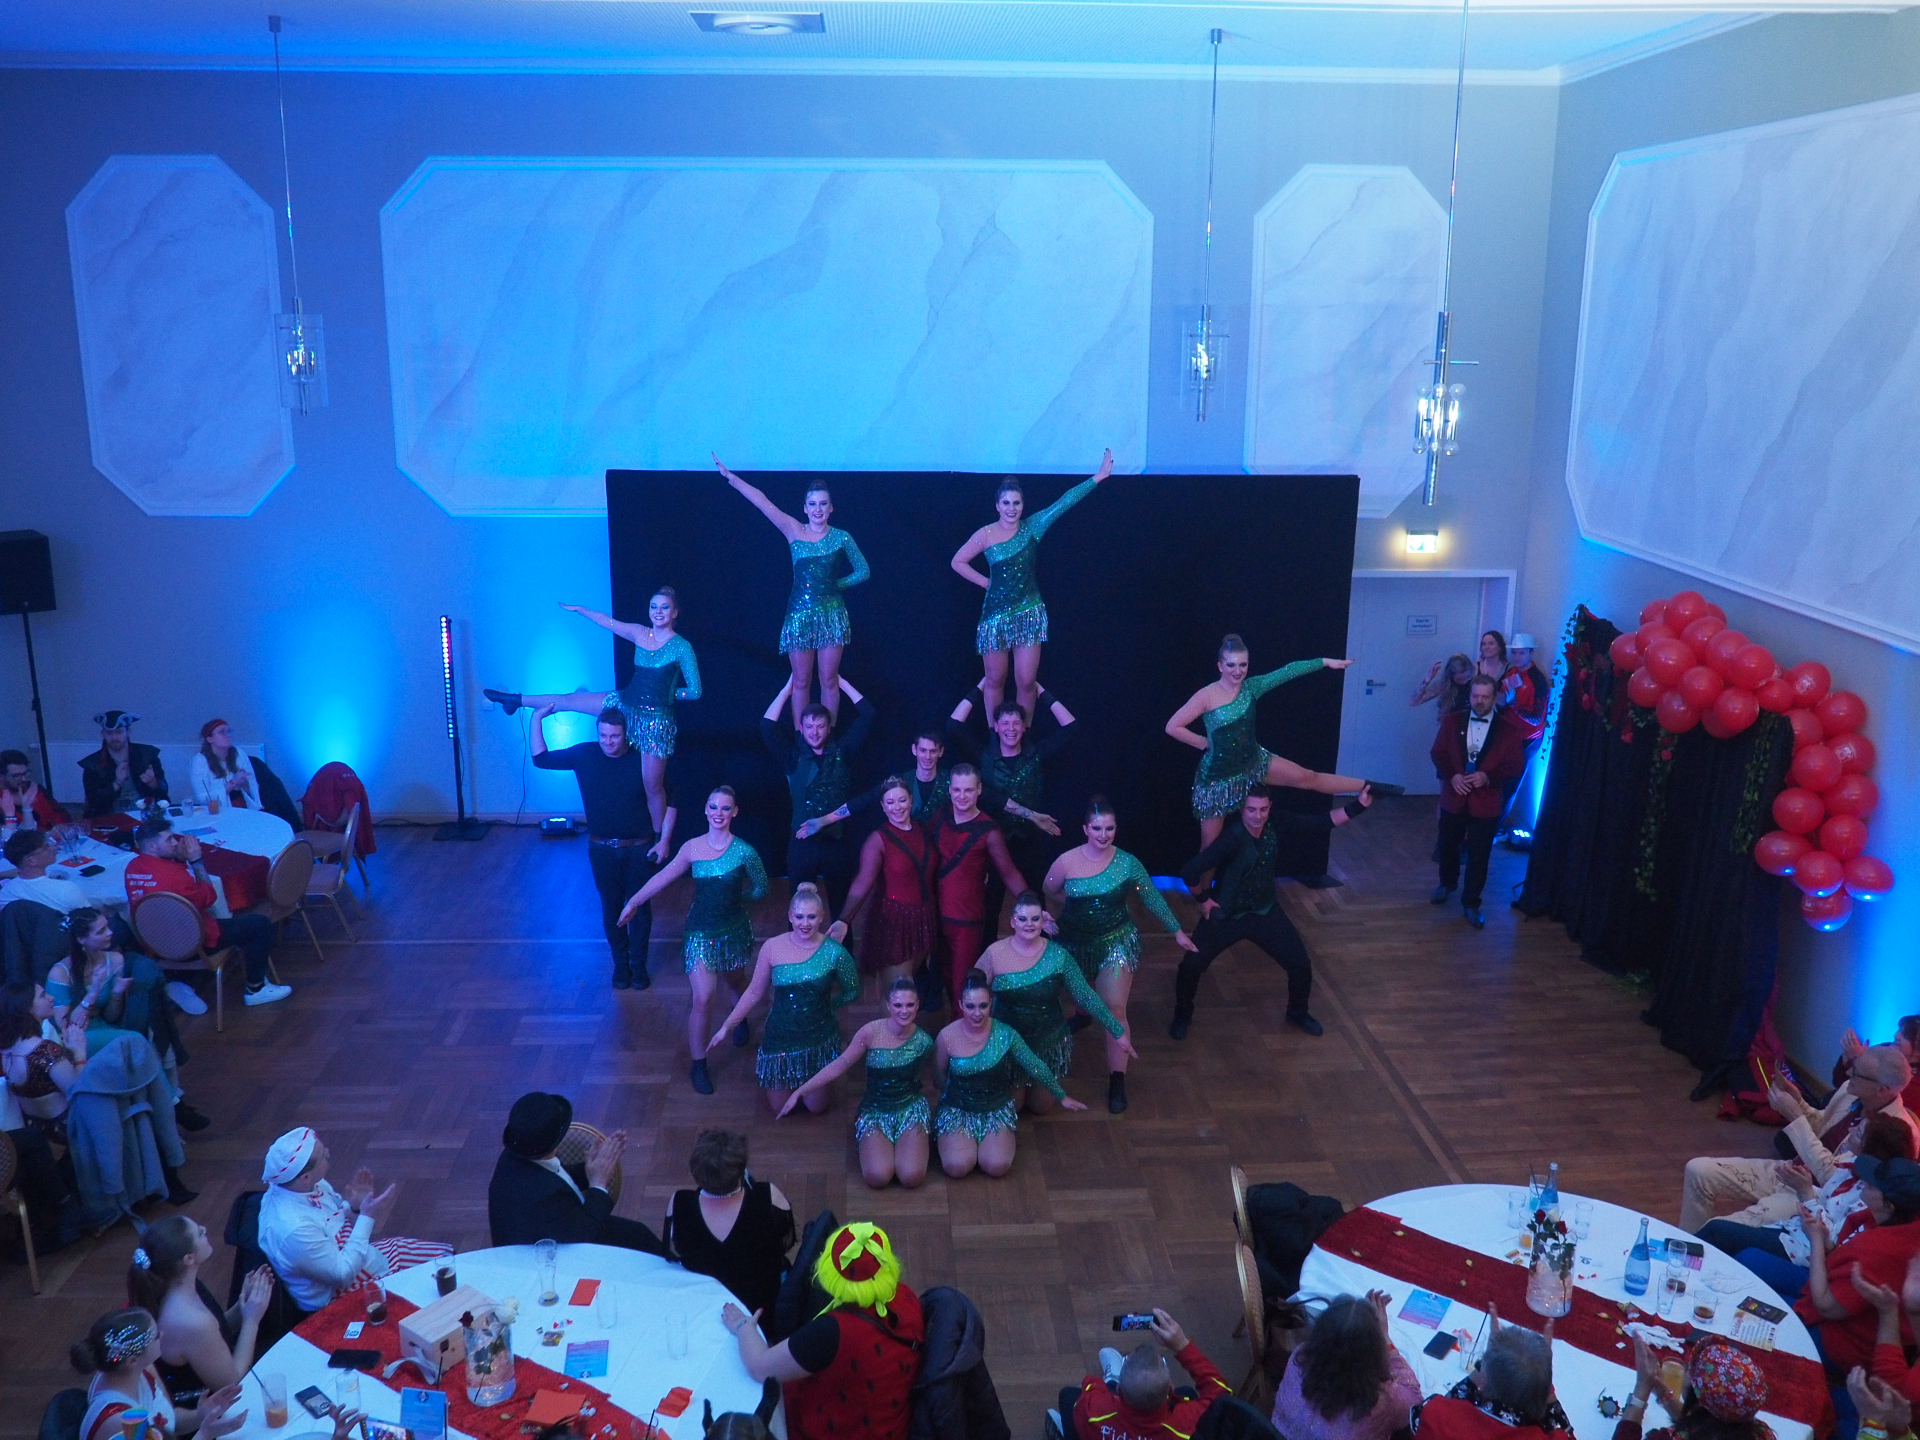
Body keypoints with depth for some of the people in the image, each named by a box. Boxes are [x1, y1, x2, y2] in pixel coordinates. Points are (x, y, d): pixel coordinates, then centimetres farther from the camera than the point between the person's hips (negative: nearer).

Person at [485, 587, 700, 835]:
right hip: (625, 703, 6)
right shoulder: (639, 633, 1)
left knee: (653, 786, -1)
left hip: (655, 720, -6)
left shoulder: (682, 647, -15)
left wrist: (667, 693, -5)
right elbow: (608, 621, 17)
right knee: (570, 700, 17)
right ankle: (517, 700, 40)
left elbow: (695, 691, -14)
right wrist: (579, 609, 27)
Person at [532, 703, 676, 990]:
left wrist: (664, 840, -9)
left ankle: (639, 965, 24)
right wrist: (537, 719, -5)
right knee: (611, 908, 11)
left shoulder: (643, 759, -13)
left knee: (640, 908, 9)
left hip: (639, 848, -2)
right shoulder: (584, 754, -6)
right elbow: (541, 759, 3)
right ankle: (621, 964, 27)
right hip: (602, 849, 2)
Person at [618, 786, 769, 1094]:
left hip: (735, 928, 0)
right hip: (701, 931, 0)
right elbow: (664, 877, 4)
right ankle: (698, 1065, 7)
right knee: (702, 999, -8)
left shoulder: (743, 851, -15)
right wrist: (634, 901, 11)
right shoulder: (693, 848, -9)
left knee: (736, 981, 26)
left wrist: (733, 900, 7)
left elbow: (760, 888, -2)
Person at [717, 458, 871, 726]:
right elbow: (762, 501, -4)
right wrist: (729, 476, -7)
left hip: (831, 613, -1)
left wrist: (834, 584, 1)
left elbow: (863, 572, 10)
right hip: (799, 613, 1)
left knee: (829, 679, 4)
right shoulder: (794, 531, 1)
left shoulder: (841, 538, 1)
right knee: (801, 681, 5)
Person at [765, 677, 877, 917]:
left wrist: (841, 683, 4)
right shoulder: (793, 757, 1)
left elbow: (868, 715, 1)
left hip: (837, 841, 1)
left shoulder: (841, 752, 3)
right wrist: (788, 688, -2)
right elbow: (767, 726, -10)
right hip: (802, 842, 0)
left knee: (841, 907, 10)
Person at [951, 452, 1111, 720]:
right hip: (996, 615, -1)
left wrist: (1099, 476, -10)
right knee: (995, 680, 8)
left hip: (1029, 614, 1)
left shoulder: (1032, 527, -1)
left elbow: (1065, 502, -6)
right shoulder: (986, 535, -5)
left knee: (1026, 682, 0)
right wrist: (986, 582, 0)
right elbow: (958, 562, 5)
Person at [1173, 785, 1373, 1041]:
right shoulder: (1232, 838, -33)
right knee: (1191, 966, -8)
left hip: (1266, 911, 4)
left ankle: (1298, 1014, 35)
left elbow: (1321, 823, -11)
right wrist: (1203, 899, -20)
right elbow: (1189, 871, -35)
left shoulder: (1277, 825, -16)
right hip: (1225, 915, -4)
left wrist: (1358, 805, -20)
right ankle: (1182, 1017, 21)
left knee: (1301, 964, 6)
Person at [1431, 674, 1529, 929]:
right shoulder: (1452, 720, -1)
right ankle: (1447, 883, 45)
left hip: (1486, 802, -2)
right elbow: (1438, 753, 1)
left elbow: (1516, 765, -6)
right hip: (1454, 798, 2)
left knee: (1479, 855, 3)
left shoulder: (1509, 728, -8)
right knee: (1448, 846, 19)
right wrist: (1451, 776, -17)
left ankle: (1471, 902, 17)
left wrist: (1488, 777, -21)